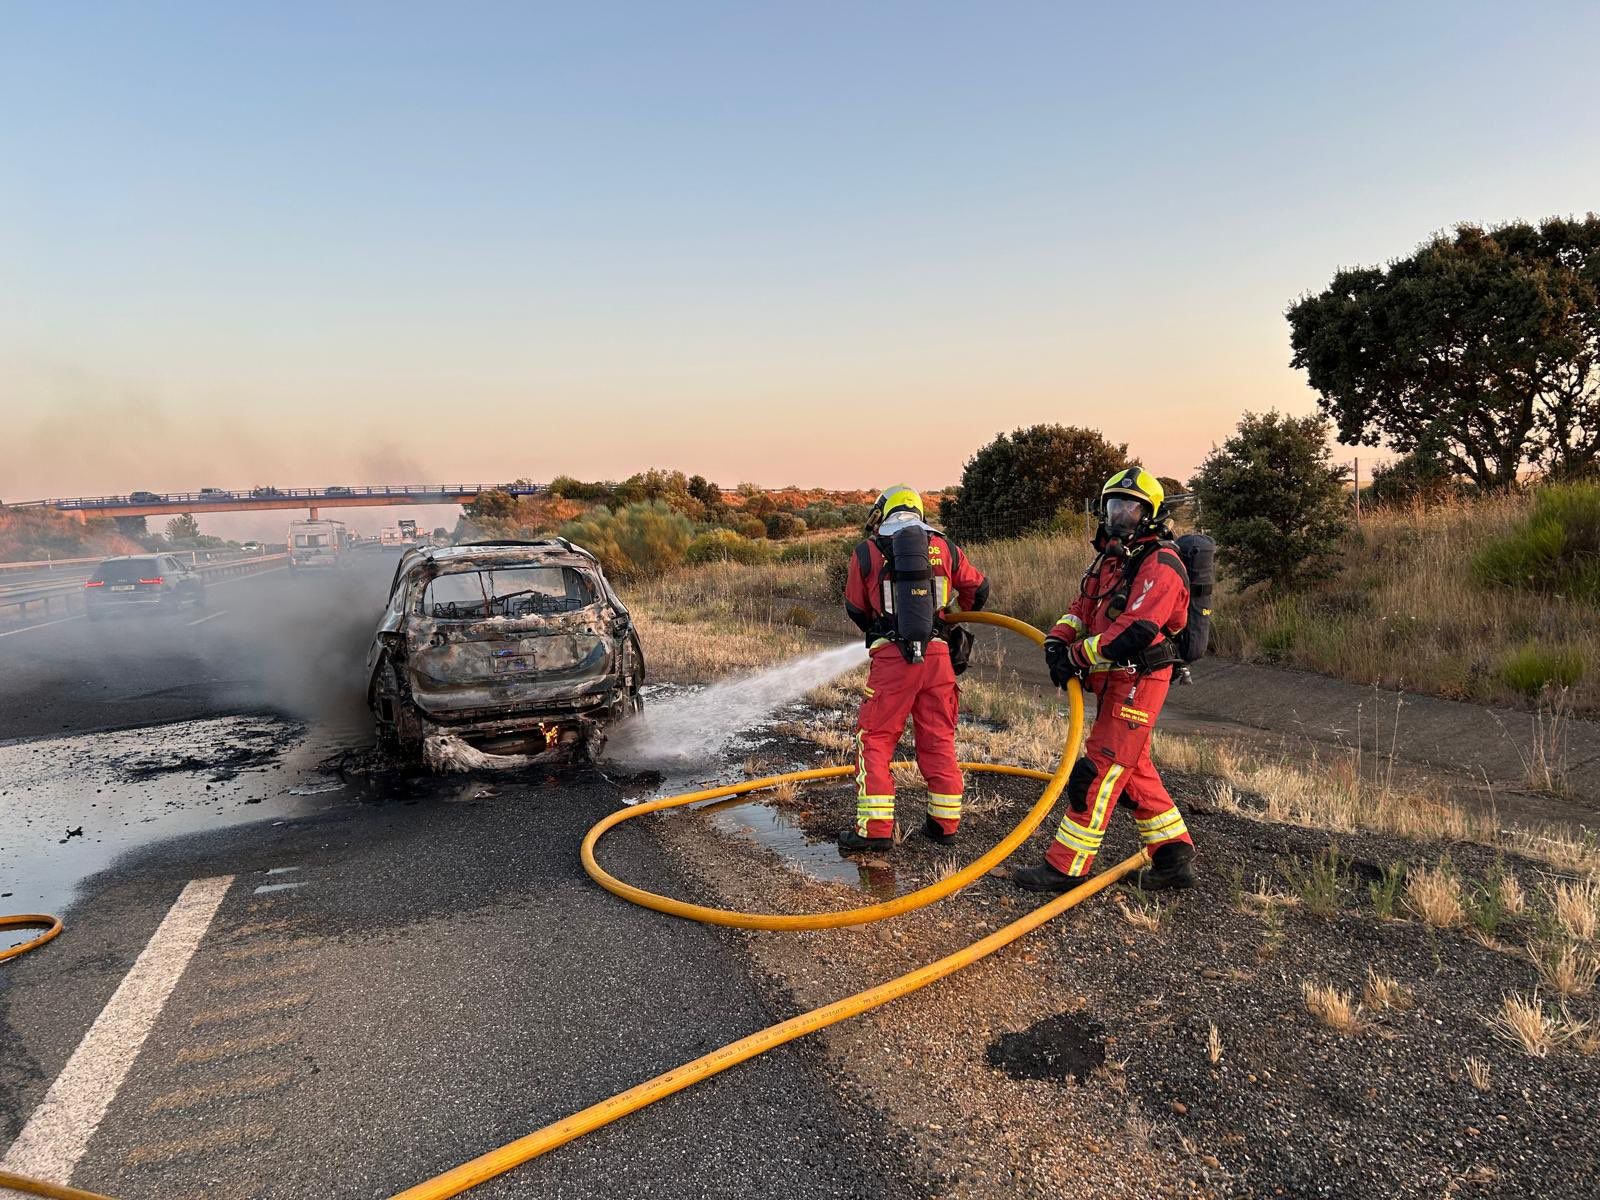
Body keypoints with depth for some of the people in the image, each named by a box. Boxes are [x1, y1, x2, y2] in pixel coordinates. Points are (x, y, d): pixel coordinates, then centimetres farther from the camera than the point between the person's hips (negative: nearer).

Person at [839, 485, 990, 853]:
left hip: (891, 657, -3)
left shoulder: (867, 551, 3)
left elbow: (856, 609, 12)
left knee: (874, 739, 7)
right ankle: (945, 823, 22)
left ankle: (875, 828, 4)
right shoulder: (944, 547, 9)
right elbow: (978, 589, 21)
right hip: (937, 655, 3)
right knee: (939, 739, 14)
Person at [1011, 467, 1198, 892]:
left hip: (1136, 683, -10)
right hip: (1113, 682, 10)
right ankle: (1174, 859, 26)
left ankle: (1066, 868, 0)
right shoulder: (1111, 557, 14)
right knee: (1134, 770, 16)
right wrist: (1058, 639, -6)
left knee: (1097, 772, -7)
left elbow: (1133, 631, -26)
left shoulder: (1160, 564, -16)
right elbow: (1084, 607, 14)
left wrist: (1077, 658, -19)